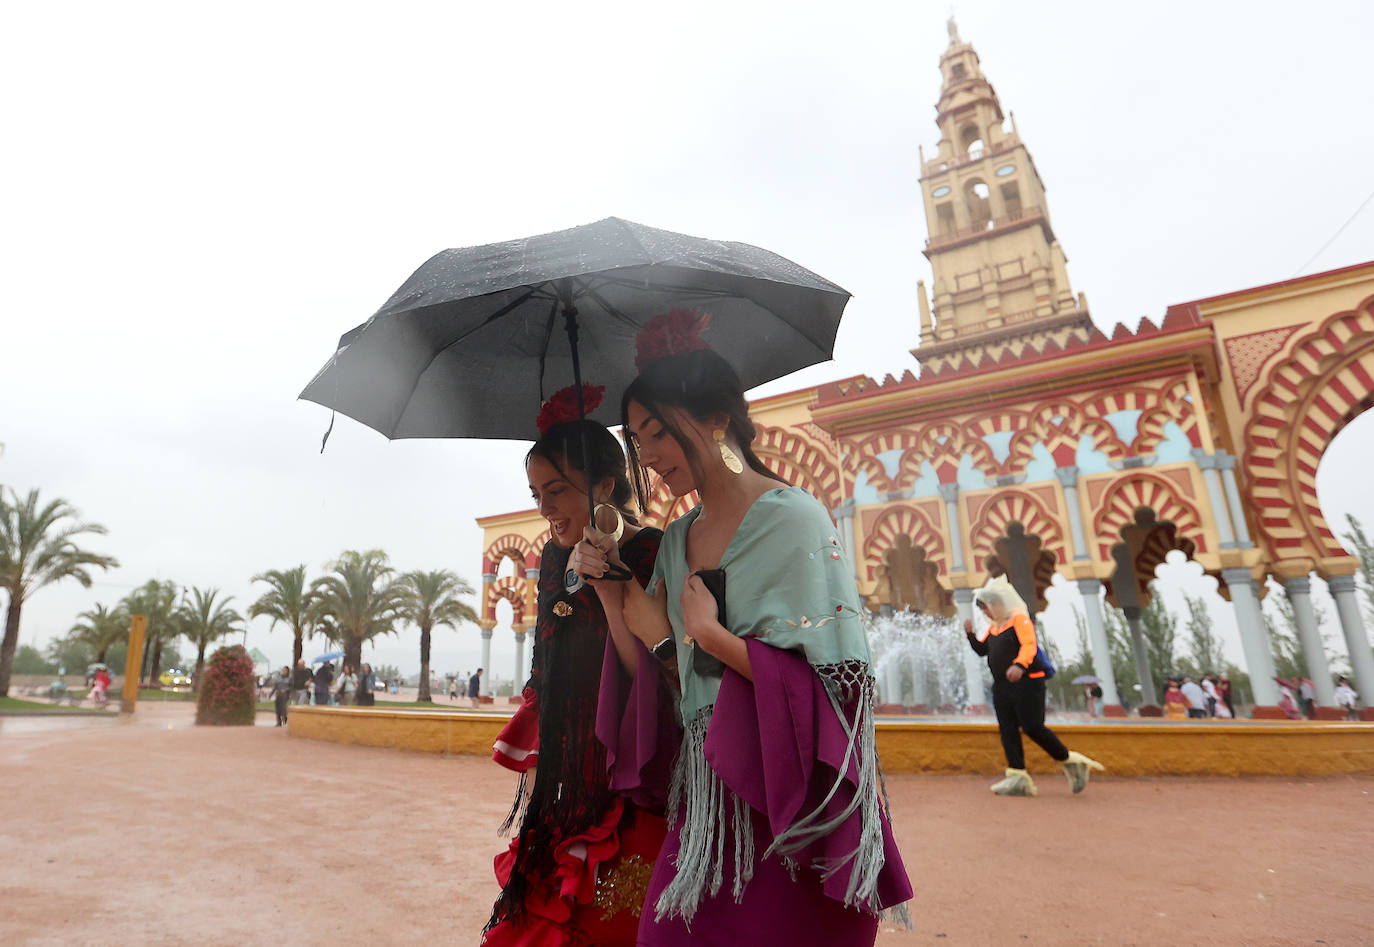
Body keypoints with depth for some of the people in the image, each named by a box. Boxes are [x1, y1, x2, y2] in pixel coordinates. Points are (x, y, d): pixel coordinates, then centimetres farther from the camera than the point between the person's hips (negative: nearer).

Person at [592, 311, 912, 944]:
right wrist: (611, 590, -2)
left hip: (795, 805, -6)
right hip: (705, 791, 6)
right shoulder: (676, 541, 8)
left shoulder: (793, 518, -14)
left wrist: (708, 633, -17)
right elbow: (650, 675, 10)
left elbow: (835, 683, -18)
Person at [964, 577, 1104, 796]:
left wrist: (1019, 665, -39)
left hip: (1026, 682, -8)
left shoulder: (1019, 618, -8)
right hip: (1001, 686, 8)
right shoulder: (994, 626, 17)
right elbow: (982, 650, 20)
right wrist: (970, 634, 3)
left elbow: (1029, 646, -22)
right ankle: (1018, 775, 5)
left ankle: (1069, 761, 11)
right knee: (1008, 730, 3)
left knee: (1033, 727, -10)